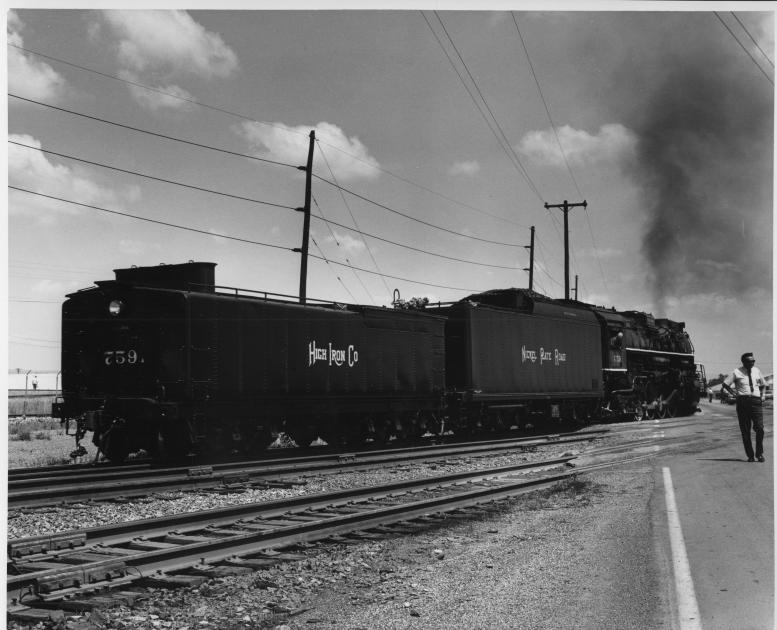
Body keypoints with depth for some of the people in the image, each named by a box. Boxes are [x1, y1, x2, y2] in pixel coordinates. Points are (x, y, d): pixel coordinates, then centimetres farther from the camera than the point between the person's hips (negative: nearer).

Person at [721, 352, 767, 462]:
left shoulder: (757, 371, 13)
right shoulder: (737, 372, 1)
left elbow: (763, 385, 28)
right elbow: (725, 384, 6)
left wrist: (763, 395, 11)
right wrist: (734, 393, -5)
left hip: (756, 401, 2)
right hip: (742, 401, -2)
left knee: (759, 428, -9)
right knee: (745, 430, 0)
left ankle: (759, 454, 6)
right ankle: (750, 455, 8)